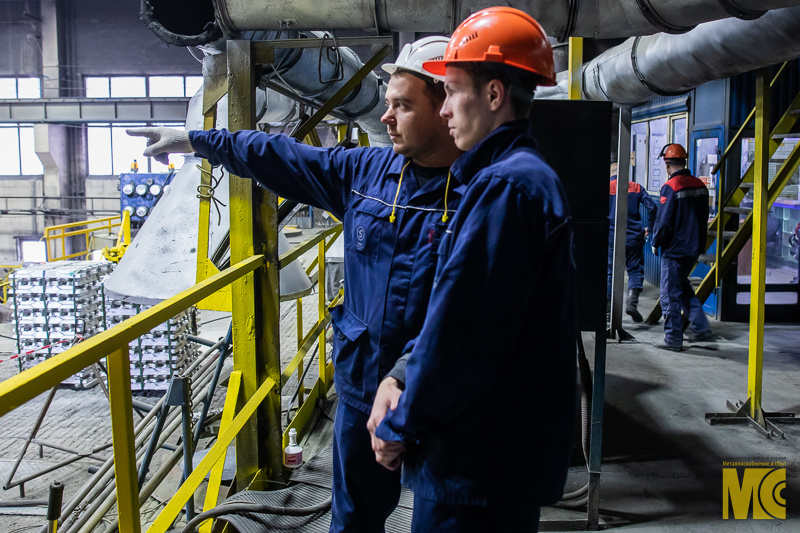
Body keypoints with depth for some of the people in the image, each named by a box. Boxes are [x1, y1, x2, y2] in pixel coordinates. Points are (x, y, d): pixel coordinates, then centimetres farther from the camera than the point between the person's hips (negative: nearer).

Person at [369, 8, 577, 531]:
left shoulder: (505, 187, -21)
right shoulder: (525, 175, 13)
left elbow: (461, 335, -22)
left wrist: (402, 425, -10)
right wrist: (399, 378, 4)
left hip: (480, 463, -9)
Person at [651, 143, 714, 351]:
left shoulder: (670, 187, -17)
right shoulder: (700, 185, 5)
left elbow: (663, 221, -17)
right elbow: (704, 218, 12)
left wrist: (655, 243, -2)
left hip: (674, 249, -7)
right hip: (694, 248, 8)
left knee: (670, 294, 2)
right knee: (683, 287, 23)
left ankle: (673, 339, 7)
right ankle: (701, 328, 18)